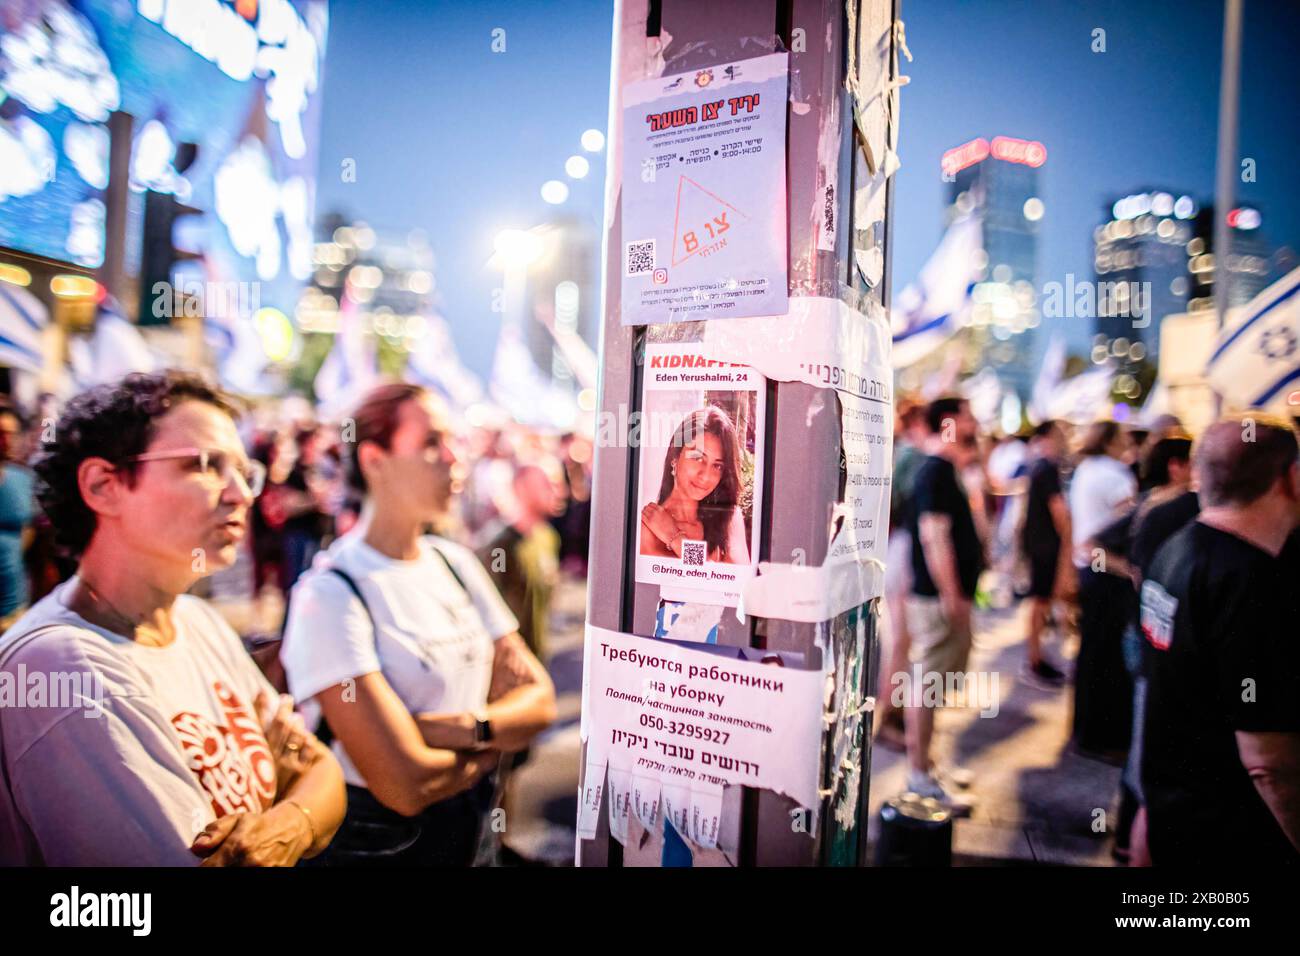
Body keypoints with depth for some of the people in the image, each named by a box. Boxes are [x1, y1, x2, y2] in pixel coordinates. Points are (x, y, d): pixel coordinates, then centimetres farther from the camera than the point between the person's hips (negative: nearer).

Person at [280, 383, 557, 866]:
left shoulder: (456, 563, -2)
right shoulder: (331, 593, -22)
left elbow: (539, 698, -4)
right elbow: (405, 785, -27)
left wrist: (466, 729, -21)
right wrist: (493, 743, -11)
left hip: (470, 824, 6)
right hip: (379, 838, -6)